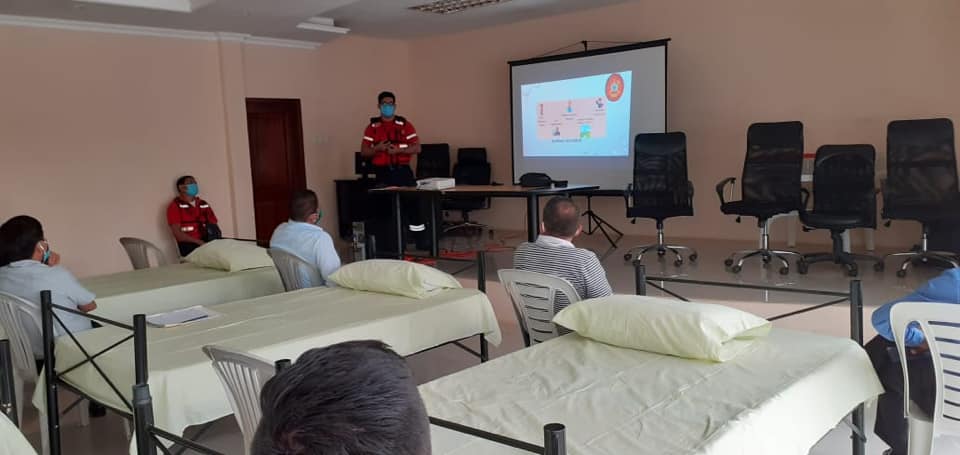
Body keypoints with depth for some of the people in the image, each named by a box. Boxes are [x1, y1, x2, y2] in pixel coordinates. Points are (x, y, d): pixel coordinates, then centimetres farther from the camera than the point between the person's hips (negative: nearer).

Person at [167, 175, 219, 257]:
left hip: (207, 242, 5)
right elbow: (178, 234, -7)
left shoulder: (204, 204, 18)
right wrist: (199, 242, -16)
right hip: (188, 245, -5)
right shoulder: (175, 206, 2)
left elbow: (213, 225, 16)